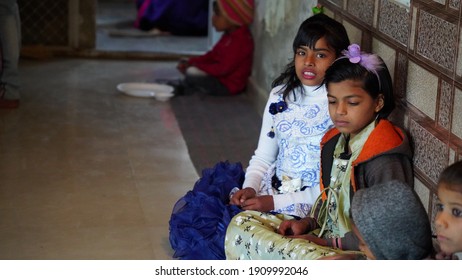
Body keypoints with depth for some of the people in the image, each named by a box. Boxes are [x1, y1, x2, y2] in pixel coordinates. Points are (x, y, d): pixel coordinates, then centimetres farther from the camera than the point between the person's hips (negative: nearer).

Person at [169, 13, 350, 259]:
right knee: (194, 212, -7)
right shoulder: (280, 95, 7)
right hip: (269, 190, 6)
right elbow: (263, 157, 11)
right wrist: (249, 188, -10)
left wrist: (276, 203, -18)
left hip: (311, 205, -6)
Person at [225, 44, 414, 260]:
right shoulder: (335, 142, 8)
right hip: (325, 236, 10)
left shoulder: (385, 160, -19)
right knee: (242, 224, 2)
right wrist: (307, 223, 3)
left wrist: (330, 243, -17)